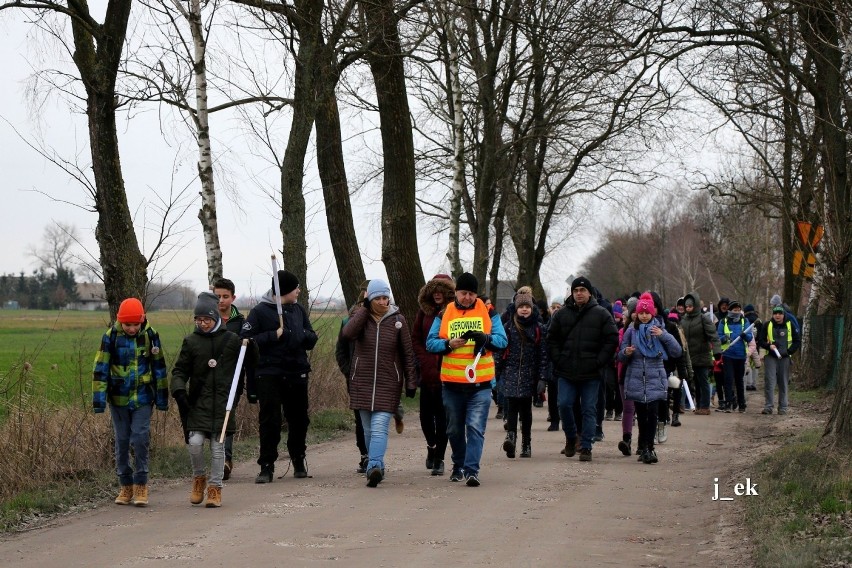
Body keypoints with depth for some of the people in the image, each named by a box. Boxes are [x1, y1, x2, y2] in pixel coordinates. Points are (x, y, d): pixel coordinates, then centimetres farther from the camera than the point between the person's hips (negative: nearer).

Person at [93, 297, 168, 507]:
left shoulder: (150, 335, -3)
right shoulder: (111, 336, -5)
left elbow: (159, 368, 6)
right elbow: (100, 368, -1)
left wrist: (162, 398, 9)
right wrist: (98, 398, -4)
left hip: (142, 397, -1)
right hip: (118, 398, 1)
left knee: (140, 439, -9)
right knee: (121, 441, 6)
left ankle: (141, 486, 1)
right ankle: (125, 487, 16)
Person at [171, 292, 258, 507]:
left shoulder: (231, 339, 3)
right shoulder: (191, 341, 4)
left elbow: (250, 362, 13)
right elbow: (180, 370, 8)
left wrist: (250, 343, -5)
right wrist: (179, 389, -9)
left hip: (223, 402, 0)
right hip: (198, 402, 0)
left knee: (218, 446, 2)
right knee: (195, 442, -11)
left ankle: (215, 487, 12)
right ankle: (198, 478, 14)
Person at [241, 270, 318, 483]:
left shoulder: (298, 310, 12)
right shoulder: (260, 312, -5)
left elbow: (312, 339, 13)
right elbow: (245, 339, -12)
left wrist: (300, 335, -9)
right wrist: (274, 335, -16)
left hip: (297, 374, 5)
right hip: (269, 375, -5)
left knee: (299, 419, 12)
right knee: (270, 421, -7)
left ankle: (298, 460, 27)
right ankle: (267, 467, -2)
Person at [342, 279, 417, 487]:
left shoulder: (397, 320, 2)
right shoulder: (361, 317, 3)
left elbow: (407, 353, 5)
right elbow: (348, 333, -19)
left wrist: (411, 382, 2)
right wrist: (364, 309, -13)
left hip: (388, 383, -2)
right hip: (362, 382, 2)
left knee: (379, 427, -16)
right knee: (369, 430, 7)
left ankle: (374, 466, -26)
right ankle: (376, 468, 18)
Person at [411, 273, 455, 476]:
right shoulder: (424, 311, 7)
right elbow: (415, 339, 9)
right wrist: (426, 364, -2)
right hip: (428, 373, 3)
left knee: (442, 415, -3)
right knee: (426, 413, 4)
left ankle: (439, 459, 4)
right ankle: (432, 445, 31)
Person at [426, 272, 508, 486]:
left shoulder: (488, 313, 4)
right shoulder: (444, 314, 6)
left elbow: (502, 340, -1)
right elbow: (430, 342, 2)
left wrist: (484, 338, -20)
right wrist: (449, 344, -17)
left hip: (480, 383, -2)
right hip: (451, 383, 2)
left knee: (475, 427, -11)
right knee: (454, 429, 13)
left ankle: (472, 470, -14)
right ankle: (458, 466, 31)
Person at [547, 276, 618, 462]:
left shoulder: (601, 314, 0)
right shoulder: (562, 314, 7)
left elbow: (612, 340, -1)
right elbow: (552, 339, 13)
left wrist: (599, 362, -8)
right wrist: (558, 360, 1)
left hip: (591, 373, -2)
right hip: (566, 372, 2)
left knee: (588, 410, 1)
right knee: (564, 405, -4)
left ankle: (586, 447, 7)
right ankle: (571, 437, 20)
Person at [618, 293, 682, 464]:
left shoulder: (659, 330, 5)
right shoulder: (631, 331, 6)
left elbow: (677, 352, -2)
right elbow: (621, 356, 8)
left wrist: (663, 336, -12)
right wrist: (626, 352, -15)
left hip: (655, 380, -1)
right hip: (636, 380, 1)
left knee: (652, 413, -12)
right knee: (641, 415, 3)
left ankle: (647, 448, -10)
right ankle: (645, 448, 13)